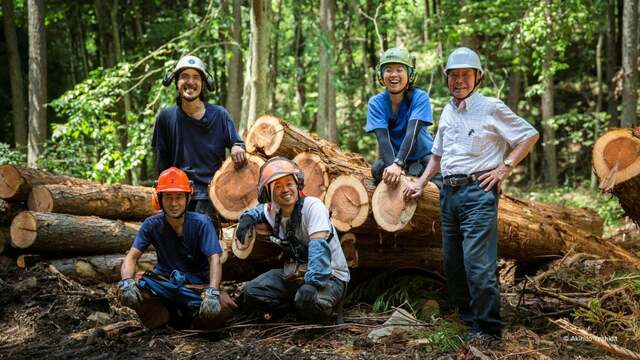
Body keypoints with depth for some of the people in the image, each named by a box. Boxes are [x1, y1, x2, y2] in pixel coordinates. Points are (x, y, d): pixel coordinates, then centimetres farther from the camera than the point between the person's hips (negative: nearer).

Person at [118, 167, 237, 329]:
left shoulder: (201, 223, -11)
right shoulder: (152, 224, -3)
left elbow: (214, 260, -21)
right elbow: (131, 257, -9)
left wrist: (212, 292, -39)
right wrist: (126, 282, -32)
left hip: (197, 285, -1)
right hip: (163, 283, 2)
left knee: (222, 305, -33)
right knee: (128, 291, -28)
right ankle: (167, 317, -6)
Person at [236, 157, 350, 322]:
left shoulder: (312, 206, -21)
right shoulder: (272, 212, 1)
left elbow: (319, 247, -31)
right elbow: (260, 209, 28)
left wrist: (313, 285, -39)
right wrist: (248, 217, 5)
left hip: (330, 277, -6)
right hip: (294, 275, 6)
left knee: (307, 296, -37)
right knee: (252, 292, -9)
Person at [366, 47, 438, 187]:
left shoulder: (420, 97, -16)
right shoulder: (376, 103, -9)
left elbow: (412, 132, -28)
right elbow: (382, 137, -22)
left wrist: (398, 164, -43)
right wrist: (392, 165, -40)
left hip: (422, 155, -2)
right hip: (392, 156, 2)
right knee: (378, 168, -30)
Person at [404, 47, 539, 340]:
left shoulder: (491, 108, -3)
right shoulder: (448, 111, 17)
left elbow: (530, 135, -1)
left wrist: (504, 168, -7)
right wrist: (421, 183, 18)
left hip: (478, 191, -8)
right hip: (449, 192, 8)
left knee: (477, 263, -14)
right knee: (452, 262, 11)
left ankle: (487, 329, -8)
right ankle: (468, 318, 23)